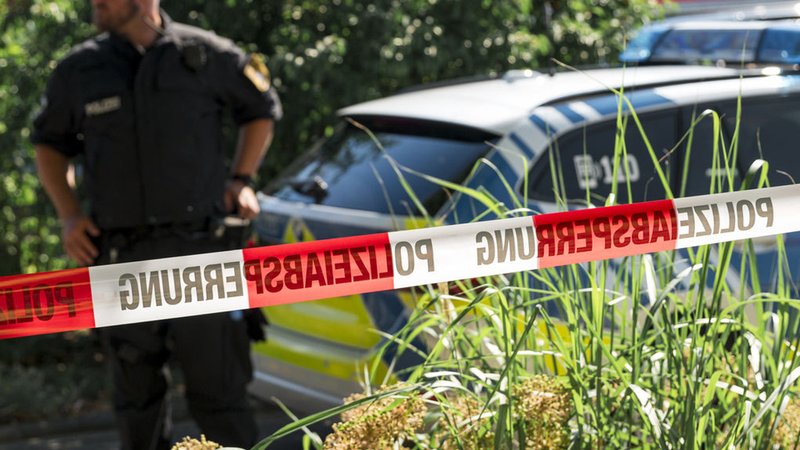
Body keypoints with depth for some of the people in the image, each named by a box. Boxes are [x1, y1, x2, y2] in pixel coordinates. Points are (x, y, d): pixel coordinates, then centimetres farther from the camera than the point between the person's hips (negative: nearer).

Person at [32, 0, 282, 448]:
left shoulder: (205, 54, -1)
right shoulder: (79, 70, 5)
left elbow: (262, 109, 15)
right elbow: (50, 142, 19)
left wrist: (241, 179, 5)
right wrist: (69, 216, 6)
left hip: (198, 248, -2)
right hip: (120, 258, 2)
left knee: (218, 387, -1)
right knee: (137, 392, 11)